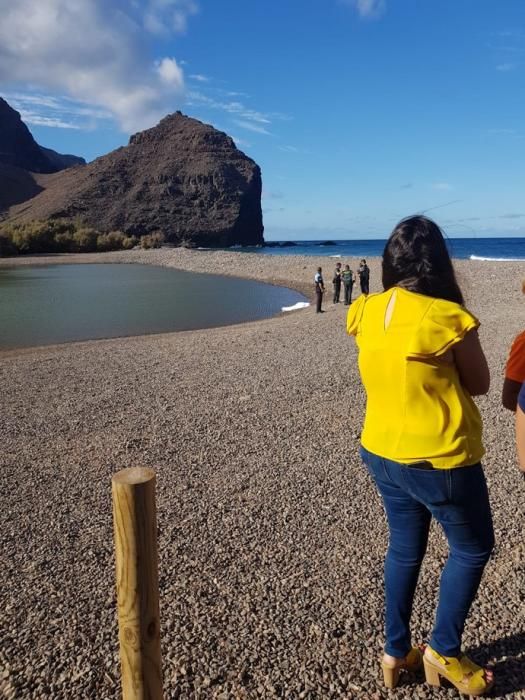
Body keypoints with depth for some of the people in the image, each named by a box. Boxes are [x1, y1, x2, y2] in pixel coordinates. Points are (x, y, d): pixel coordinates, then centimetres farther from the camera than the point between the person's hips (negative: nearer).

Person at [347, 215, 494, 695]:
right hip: (440, 461, -6)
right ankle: (443, 652, 30)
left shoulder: (366, 313, -4)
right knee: (472, 548, 20)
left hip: (382, 454, 6)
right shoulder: (447, 318, -20)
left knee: (404, 549, 23)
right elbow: (479, 384, -5)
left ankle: (396, 653, 36)